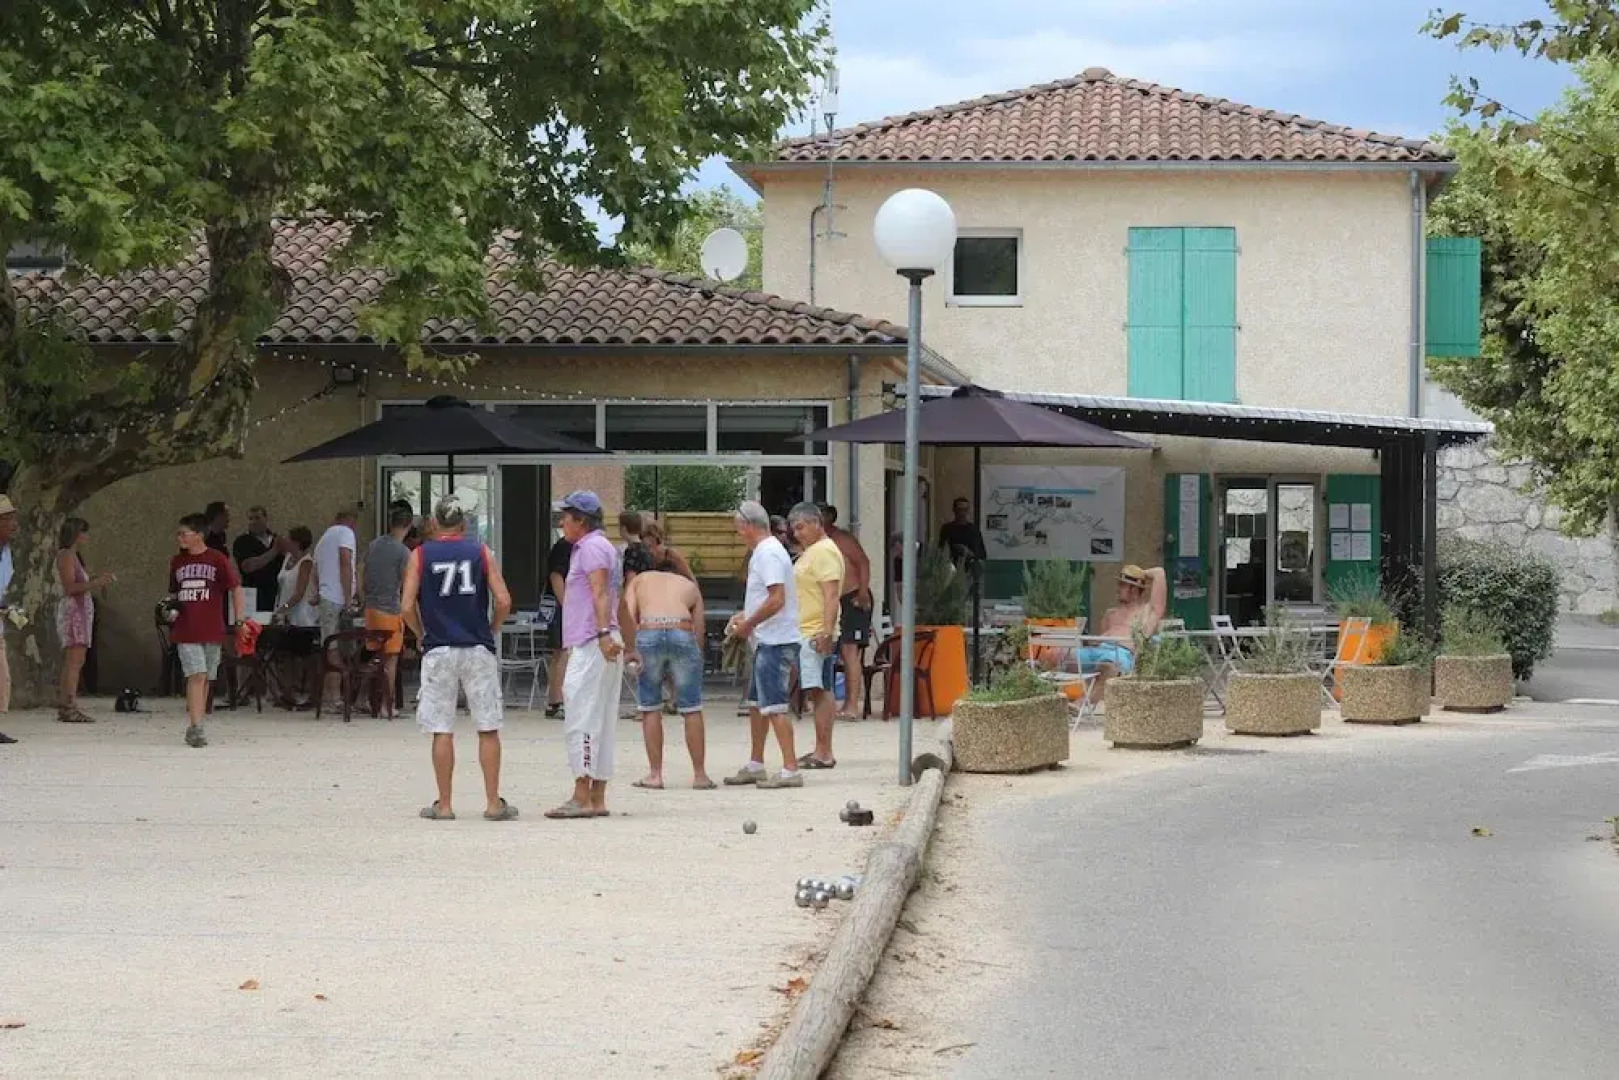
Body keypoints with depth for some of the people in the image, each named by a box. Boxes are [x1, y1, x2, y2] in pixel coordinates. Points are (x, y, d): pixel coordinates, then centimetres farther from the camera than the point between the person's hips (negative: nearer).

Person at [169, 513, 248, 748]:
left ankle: (195, 728, 18)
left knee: (205, 679, 8)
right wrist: (169, 608, 2)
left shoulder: (218, 559, -1)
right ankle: (195, 727, -18)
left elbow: (236, 589, 1)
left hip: (212, 630, 0)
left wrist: (240, 620, -6)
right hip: (185, 630, 1)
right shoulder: (177, 562, 10)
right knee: (196, 675, -13)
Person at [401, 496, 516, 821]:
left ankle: (444, 805, 6)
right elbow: (503, 601, -5)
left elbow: (407, 607, -5)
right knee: (488, 729, 5)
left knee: (442, 731, 4)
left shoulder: (420, 555, 2)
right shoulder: (481, 552, 3)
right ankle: (493, 803, 5)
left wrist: (422, 635, 12)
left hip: (438, 649, 0)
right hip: (478, 649, 0)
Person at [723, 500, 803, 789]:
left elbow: (776, 600, -24)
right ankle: (755, 766, 27)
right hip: (767, 641, 11)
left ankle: (790, 770, -14)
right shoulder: (763, 552, 17)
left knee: (774, 706, -12)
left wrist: (748, 624, -15)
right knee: (757, 703, 18)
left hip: (775, 642, -11)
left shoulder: (768, 554, -16)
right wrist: (744, 615, 17)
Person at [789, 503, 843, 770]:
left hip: (816, 634, -11)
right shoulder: (810, 551, 20)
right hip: (805, 634, 11)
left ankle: (823, 753, -14)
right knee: (821, 692, 10)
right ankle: (822, 751, 12)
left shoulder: (825, 552, -12)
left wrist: (826, 631, -27)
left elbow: (831, 595, -21)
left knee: (819, 691, -12)